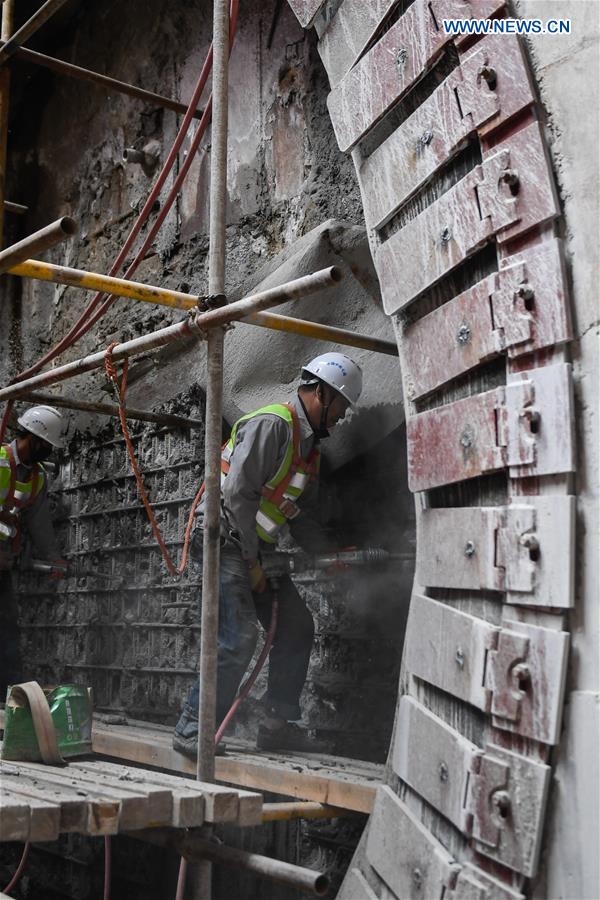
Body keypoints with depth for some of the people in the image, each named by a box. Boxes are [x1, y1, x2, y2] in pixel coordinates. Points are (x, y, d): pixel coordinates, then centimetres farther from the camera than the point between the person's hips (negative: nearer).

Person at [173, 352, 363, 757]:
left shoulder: (309, 446, 16)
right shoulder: (271, 424, -15)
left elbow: (303, 517, 20)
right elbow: (238, 493, -22)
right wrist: (252, 561, -18)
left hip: (258, 550, 10)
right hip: (227, 541, -10)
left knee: (297, 627, 8)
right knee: (239, 635, -19)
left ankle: (278, 724, 15)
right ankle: (192, 730, -9)